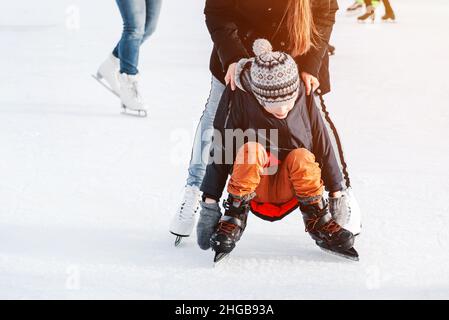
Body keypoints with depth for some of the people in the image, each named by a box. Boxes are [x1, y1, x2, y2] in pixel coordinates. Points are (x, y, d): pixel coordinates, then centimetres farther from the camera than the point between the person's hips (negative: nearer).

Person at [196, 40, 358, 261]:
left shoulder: (304, 100, -10)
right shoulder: (240, 99, -16)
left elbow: (323, 147, -1)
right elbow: (221, 152, -13)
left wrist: (337, 192, 2)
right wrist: (210, 201, -14)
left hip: (291, 190, 2)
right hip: (255, 189, -1)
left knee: (301, 157, -30)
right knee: (251, 149, -31)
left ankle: (318, 220, -8)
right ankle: (234, 218, -14)